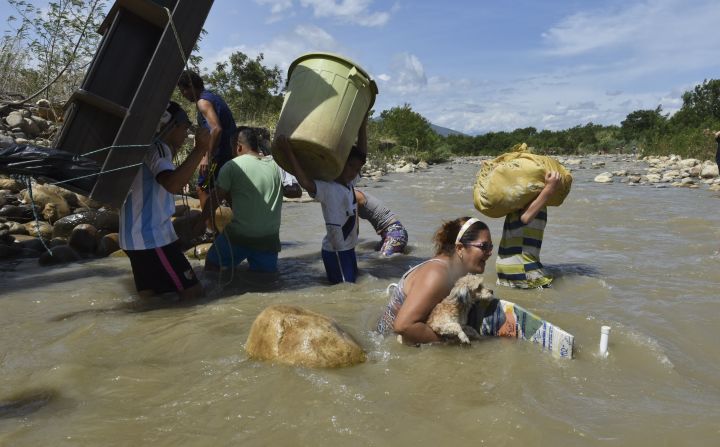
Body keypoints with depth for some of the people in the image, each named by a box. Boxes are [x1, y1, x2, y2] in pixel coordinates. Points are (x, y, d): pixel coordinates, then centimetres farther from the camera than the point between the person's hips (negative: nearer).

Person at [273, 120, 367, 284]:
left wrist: (362, 126, -4)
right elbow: (306, 182, -38)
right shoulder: (327, 188, -18)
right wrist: (289, 154, -43)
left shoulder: (349, 184, 5)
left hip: (348, 248, 8)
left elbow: (362, 152, 2)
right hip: (335, 251, -8)